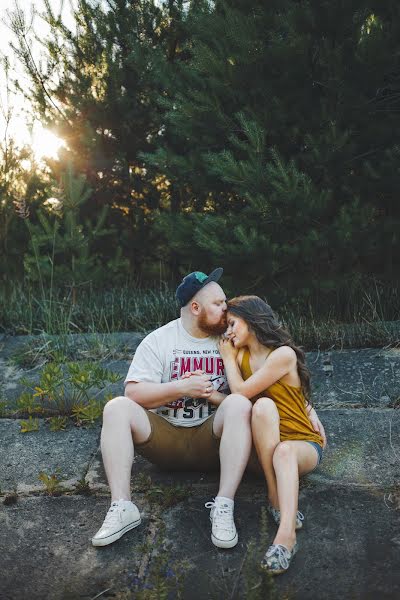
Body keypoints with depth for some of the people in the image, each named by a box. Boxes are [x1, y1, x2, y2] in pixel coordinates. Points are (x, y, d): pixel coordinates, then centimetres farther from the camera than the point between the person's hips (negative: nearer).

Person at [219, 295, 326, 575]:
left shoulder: (283, 354, -12)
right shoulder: (242, 356, 8)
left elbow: (241, 392, -16)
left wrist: (228, 357, -2)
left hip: (302, 444, -4)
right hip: (264, 445, 4)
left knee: (284, 452, -39)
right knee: (263, 405, -29)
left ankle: (286, 535, -55)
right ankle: (276, 499, -28)